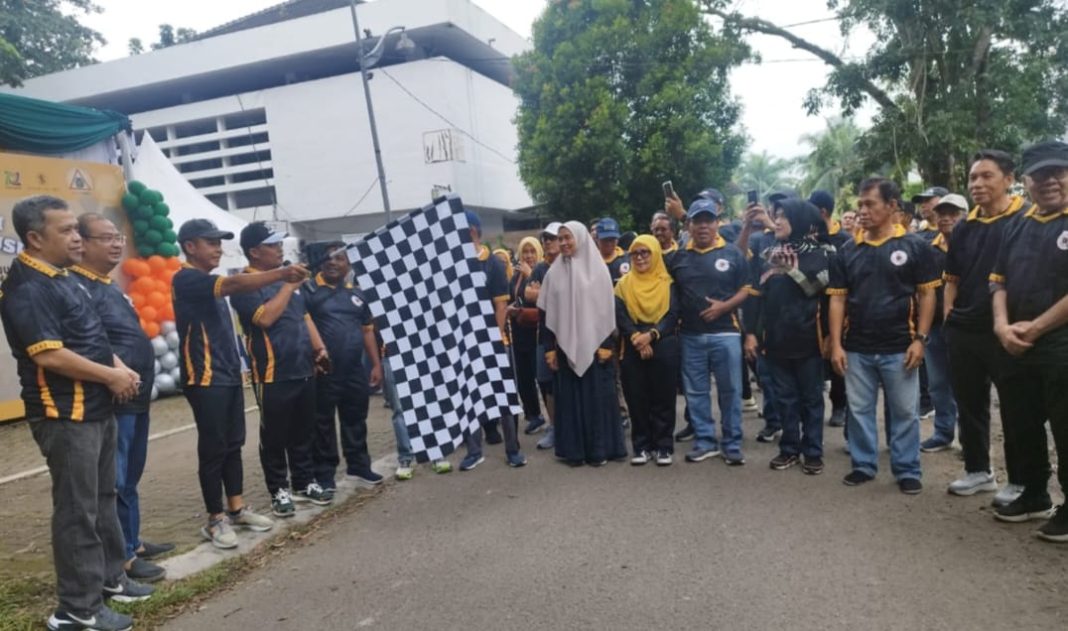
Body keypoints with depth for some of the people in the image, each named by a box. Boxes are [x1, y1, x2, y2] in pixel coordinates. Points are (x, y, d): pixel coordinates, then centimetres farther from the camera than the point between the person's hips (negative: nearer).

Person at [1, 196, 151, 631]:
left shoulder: (61, 280, 14)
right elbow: (49, 354, -25)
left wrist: (120, 369, 4)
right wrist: (111, 376, -15)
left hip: (96, 409, 10)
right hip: (65, 415, -10)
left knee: (103, 499, 18)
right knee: (77, 510, -2)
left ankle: (110, 578, 32)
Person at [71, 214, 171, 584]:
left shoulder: (109, 288, 17)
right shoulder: (78, 288, -14)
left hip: (135, 399, 10)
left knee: (130, 480, 18)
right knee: (114, 484, -2)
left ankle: (133, 543, 30)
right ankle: (121, 557, 7)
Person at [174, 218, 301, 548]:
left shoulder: (211, 283, 17)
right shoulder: (186, 279, -12)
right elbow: (235, 283, -29)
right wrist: (281, 273, -38)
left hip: (229, 375, 9)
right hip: (205, 379, -9)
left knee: (234, 444, 12)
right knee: (213, 448, -2)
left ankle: (237, 508, 22)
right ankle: (216, 519, 8)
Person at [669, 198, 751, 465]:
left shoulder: (732, 253, 1)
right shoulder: (679, 257, 8)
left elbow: (746, 289, 1)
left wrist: (724, 306, -14)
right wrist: (674, 320, 2)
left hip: (725, 333, -2)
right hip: (690, 335, 3)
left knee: (730, 391, 3)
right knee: (695, 392, 8)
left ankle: (732, 444, 14)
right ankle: (705, 440, 21)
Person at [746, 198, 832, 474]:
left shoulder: (820, 254, -2)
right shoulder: (766, 255, 9)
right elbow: (754, 295, 7)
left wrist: (829, 336, -11)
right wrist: (751, 332, 2)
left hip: (807, 338, -3)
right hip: (775, 338, 3)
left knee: (811, 398, 8)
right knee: (785, 398, 11)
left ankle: (812, 452, 18)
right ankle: (789, 449, 22)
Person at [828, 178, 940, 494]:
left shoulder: (914, 246, -3)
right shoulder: (849, 251, 4)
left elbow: (926, 295, -2)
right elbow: (837, 299, 4)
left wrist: (920, 339, -9)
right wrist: (836, 344, -3)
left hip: (899, 348, -2)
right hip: (856, 348, 3)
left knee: (905, 412, 7)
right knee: (859, 410, 11)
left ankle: (907, 470, 20)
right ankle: (863, 465, 24)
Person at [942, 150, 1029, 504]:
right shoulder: (964, 228, 11)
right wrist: (948, 317, 7)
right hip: (963, 331, 6)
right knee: (968, 404, 14)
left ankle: (1020, 482, 18)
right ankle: (978, 471, 29)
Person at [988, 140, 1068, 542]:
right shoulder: (1018, 227, 12)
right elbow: (1000, 280, 11)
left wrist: (1035, 327, -16)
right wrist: (1002, 324, -5)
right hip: (1018, 349, 7)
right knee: (1023, 426, 16)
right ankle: (1034, 496, 33)